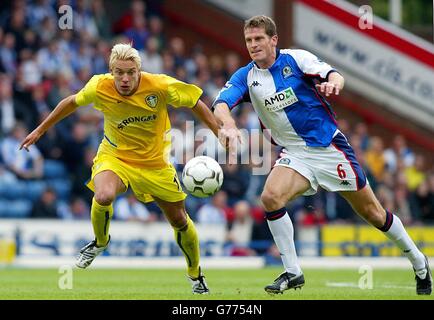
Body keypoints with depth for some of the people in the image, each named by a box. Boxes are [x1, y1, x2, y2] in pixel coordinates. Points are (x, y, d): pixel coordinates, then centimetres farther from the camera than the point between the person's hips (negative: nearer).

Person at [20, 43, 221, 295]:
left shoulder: (160, 85, -24)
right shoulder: (100, 87, -20)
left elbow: (196, 103, -9)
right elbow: (71, 103, 0)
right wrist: (40, 130, 8)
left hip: (155, 162, 1)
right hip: (114, 156, -1)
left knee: (180, 220, 8)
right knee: (103, 196, -33)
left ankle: (196, 276, 35)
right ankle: (100, 241, 1)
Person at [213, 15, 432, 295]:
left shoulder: (295, 59, -9)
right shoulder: (245, 77, -1)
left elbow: (334, 75, -21)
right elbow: (221, 105, -16)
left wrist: (333, 83, -46)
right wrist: (229, 125, -38)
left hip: (329, 145, -3)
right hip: (294, 154, 3)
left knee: (371, 211, 3)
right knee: (270, 197, -24)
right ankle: (293, 272, -12)